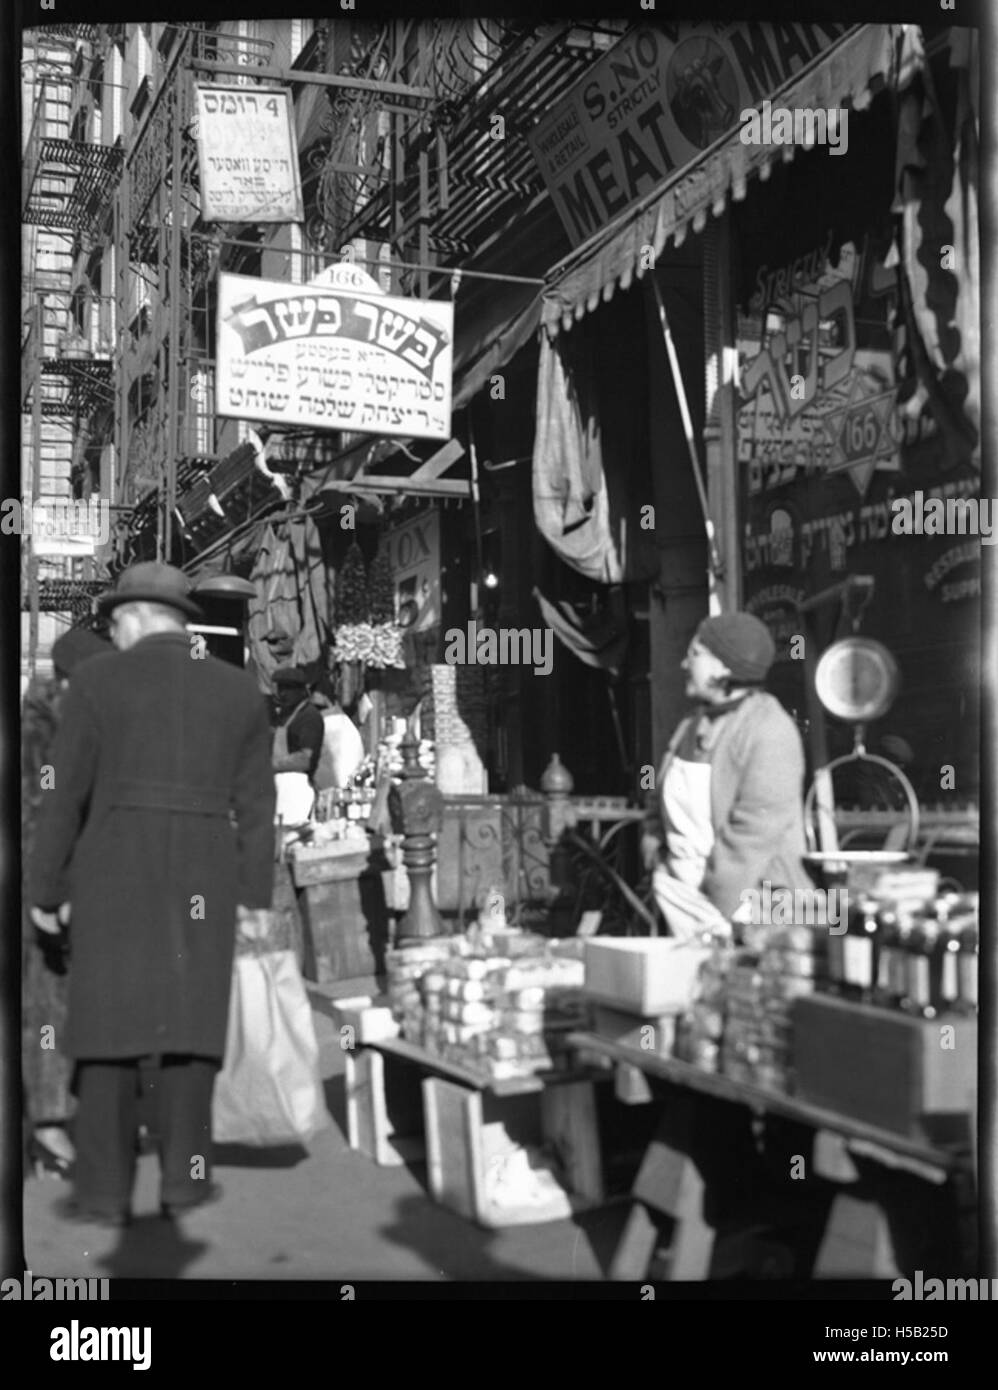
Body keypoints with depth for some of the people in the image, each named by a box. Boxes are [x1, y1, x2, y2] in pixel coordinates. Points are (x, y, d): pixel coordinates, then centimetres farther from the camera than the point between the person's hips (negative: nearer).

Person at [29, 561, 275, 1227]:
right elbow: (256, 804, 4)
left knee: (111, 1025, 4)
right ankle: (184, 1177, 8)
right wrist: (257, 895, 9)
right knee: (187, 1023, 9)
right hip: (201, 882, 2)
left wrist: (46, 890, 5)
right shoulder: (240, 689, 4)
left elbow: (65, 793, -3)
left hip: (115, 874, -2)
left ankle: (106, 1190, 5)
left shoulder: (97, 680, -4)